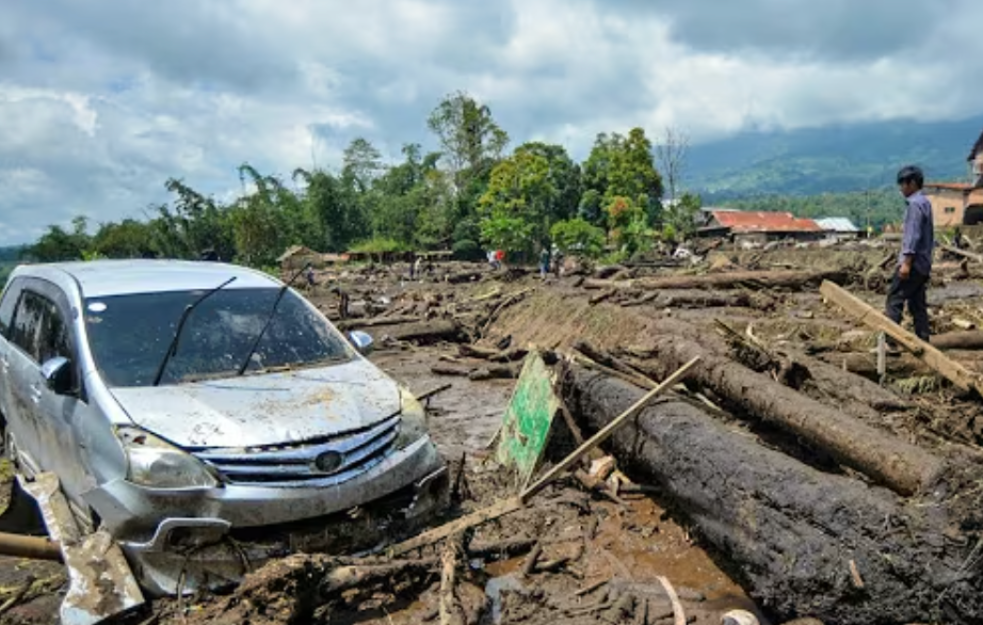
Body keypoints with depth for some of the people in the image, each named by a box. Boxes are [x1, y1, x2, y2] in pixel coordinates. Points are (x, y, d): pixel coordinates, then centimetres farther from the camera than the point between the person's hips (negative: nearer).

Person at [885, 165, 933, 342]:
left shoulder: (915, 204, -13)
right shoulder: (925, 202, 17)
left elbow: (913, 235, -19)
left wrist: (906, 262, -21)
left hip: (913, 262, -10)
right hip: (923, 264, 10)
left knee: (895, 299, -10)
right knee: (917, 303, 11)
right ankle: (923, 340, 12)